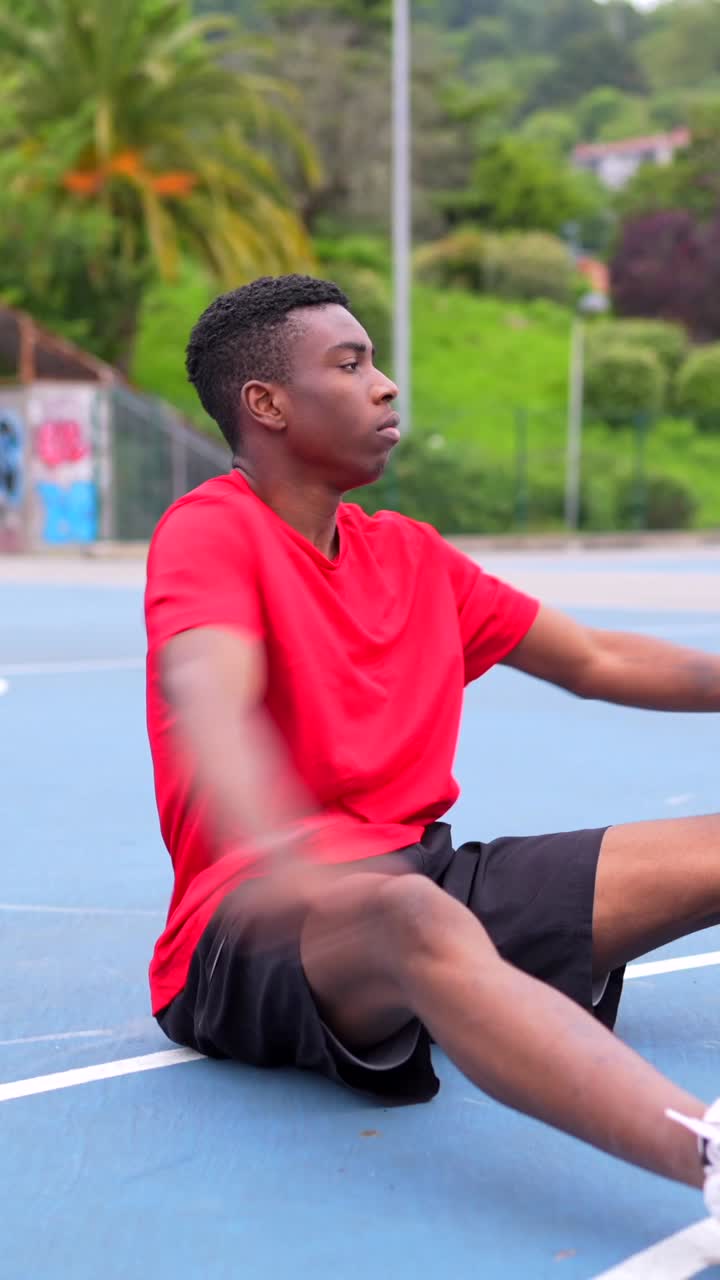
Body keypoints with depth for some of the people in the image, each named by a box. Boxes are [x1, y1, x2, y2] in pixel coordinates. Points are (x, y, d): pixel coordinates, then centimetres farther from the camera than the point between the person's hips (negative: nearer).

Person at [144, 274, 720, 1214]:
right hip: (260, 924, -8)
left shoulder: (411, 554, 15)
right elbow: (208, 695, -29)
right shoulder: (210, 530, -7)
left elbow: (595, 662, 24)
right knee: (412, 915, -41)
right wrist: (274, 853, -48)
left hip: (417, 873, 8)